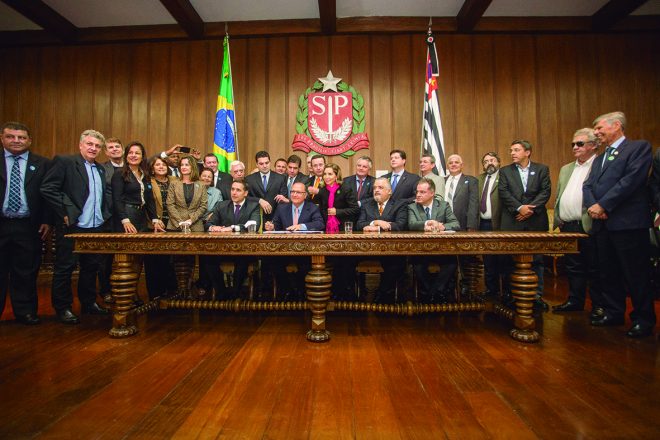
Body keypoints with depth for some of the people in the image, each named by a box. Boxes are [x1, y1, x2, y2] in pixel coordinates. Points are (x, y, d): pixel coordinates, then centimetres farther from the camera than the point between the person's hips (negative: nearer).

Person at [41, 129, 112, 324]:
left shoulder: (100, 169, 15)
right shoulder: (64, 161, -4)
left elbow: (107, 192, 22)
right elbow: (48, 188, -11)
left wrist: (106, 212, 7)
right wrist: (66, 212, -14)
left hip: (98, 227, 6)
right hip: (73, 227, -6)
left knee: (91, 267, 13)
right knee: (65, 268, 4)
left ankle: (88, 303, 26)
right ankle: (62, 308, 16)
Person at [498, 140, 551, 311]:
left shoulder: (542, 169, 10)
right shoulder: (505, 171, 9)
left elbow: (545, 191, -1)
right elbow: (503, 193, -3)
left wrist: (531, 209, -14)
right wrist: (519, 208, -15)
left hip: (536, 221, 0)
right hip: (512, 222, 0)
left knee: (537, 259, 5)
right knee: (512, 260, 3)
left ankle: (537, 295, 13)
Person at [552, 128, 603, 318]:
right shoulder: (566, 169, 20)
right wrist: (557, 218, 11)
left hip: (589, 226, -6)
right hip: (567, 226, 7)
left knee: (594, 268, 2)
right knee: (573, 267, 14)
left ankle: (599, 305, 13)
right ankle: (575, 300, 24)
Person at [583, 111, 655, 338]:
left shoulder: (639, 147, -1)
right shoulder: (599, 158, 22)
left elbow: (632, 179, -14)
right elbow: (587, 185, 12)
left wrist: (603, 205, -16)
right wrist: (592, 205, -8)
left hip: (628, 223, -7)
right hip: (602, 224, 7)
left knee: (635, 274, 0)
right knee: (608, 272, 12)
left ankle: (643, 319, 12)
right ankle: (613, 313, 24)